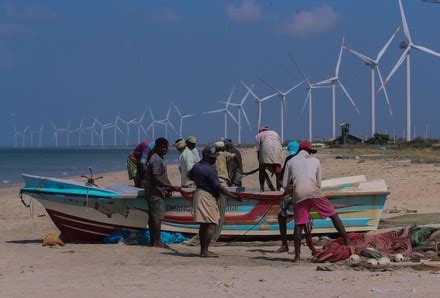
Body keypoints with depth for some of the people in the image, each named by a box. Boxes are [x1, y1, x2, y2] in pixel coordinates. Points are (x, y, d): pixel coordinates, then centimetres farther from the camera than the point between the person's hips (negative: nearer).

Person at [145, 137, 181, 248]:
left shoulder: (160, 159, 16)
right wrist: (172, 187, -23)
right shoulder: (156, 160, -17)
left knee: (152, 216, 11)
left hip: (154, 192, 11)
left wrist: (167, 189, 17)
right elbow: (156, 179, -23)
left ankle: (153, 240, 16)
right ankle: (157, 241, -11)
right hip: (156, 192, -11)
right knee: (157, 216, -10)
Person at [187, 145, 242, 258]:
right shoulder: (210, 170, -19)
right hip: (208, 197, -10)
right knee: (211, 225, -8)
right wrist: (234, 196, -17)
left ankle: (203, 250, 18)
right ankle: (205, 251, -12)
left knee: (203, 225, 14)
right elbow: (219, 187, -21)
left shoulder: (196, 166, 7)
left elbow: (190, 176, 27)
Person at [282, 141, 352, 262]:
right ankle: (347, 242, 3)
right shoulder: (315, 160, 20)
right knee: (333, 215, 8)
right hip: (314, 193, -1)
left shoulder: (291, 162, 19)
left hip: (298, 195, 1)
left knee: (298, 224, 8)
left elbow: (285, 185, 17)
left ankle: (297, 255, 4)